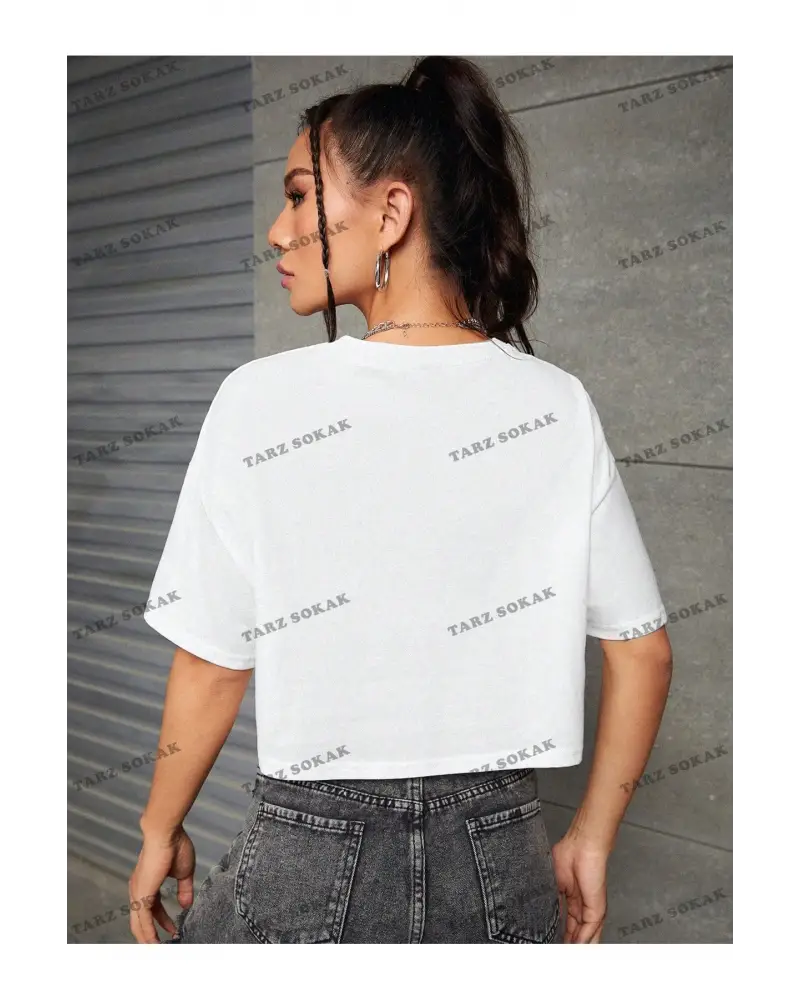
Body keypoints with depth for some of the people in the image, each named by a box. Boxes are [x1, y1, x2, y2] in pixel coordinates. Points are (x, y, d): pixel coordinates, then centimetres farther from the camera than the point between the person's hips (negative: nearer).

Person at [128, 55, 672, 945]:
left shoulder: (262, 401, -13)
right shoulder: (558, 406, -4)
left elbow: (213, 667, -6)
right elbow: (643, 652, 1)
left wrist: (160, 833, 10)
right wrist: (590, 842, 12)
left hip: (312, 855, -2)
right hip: (502, 863, 3)